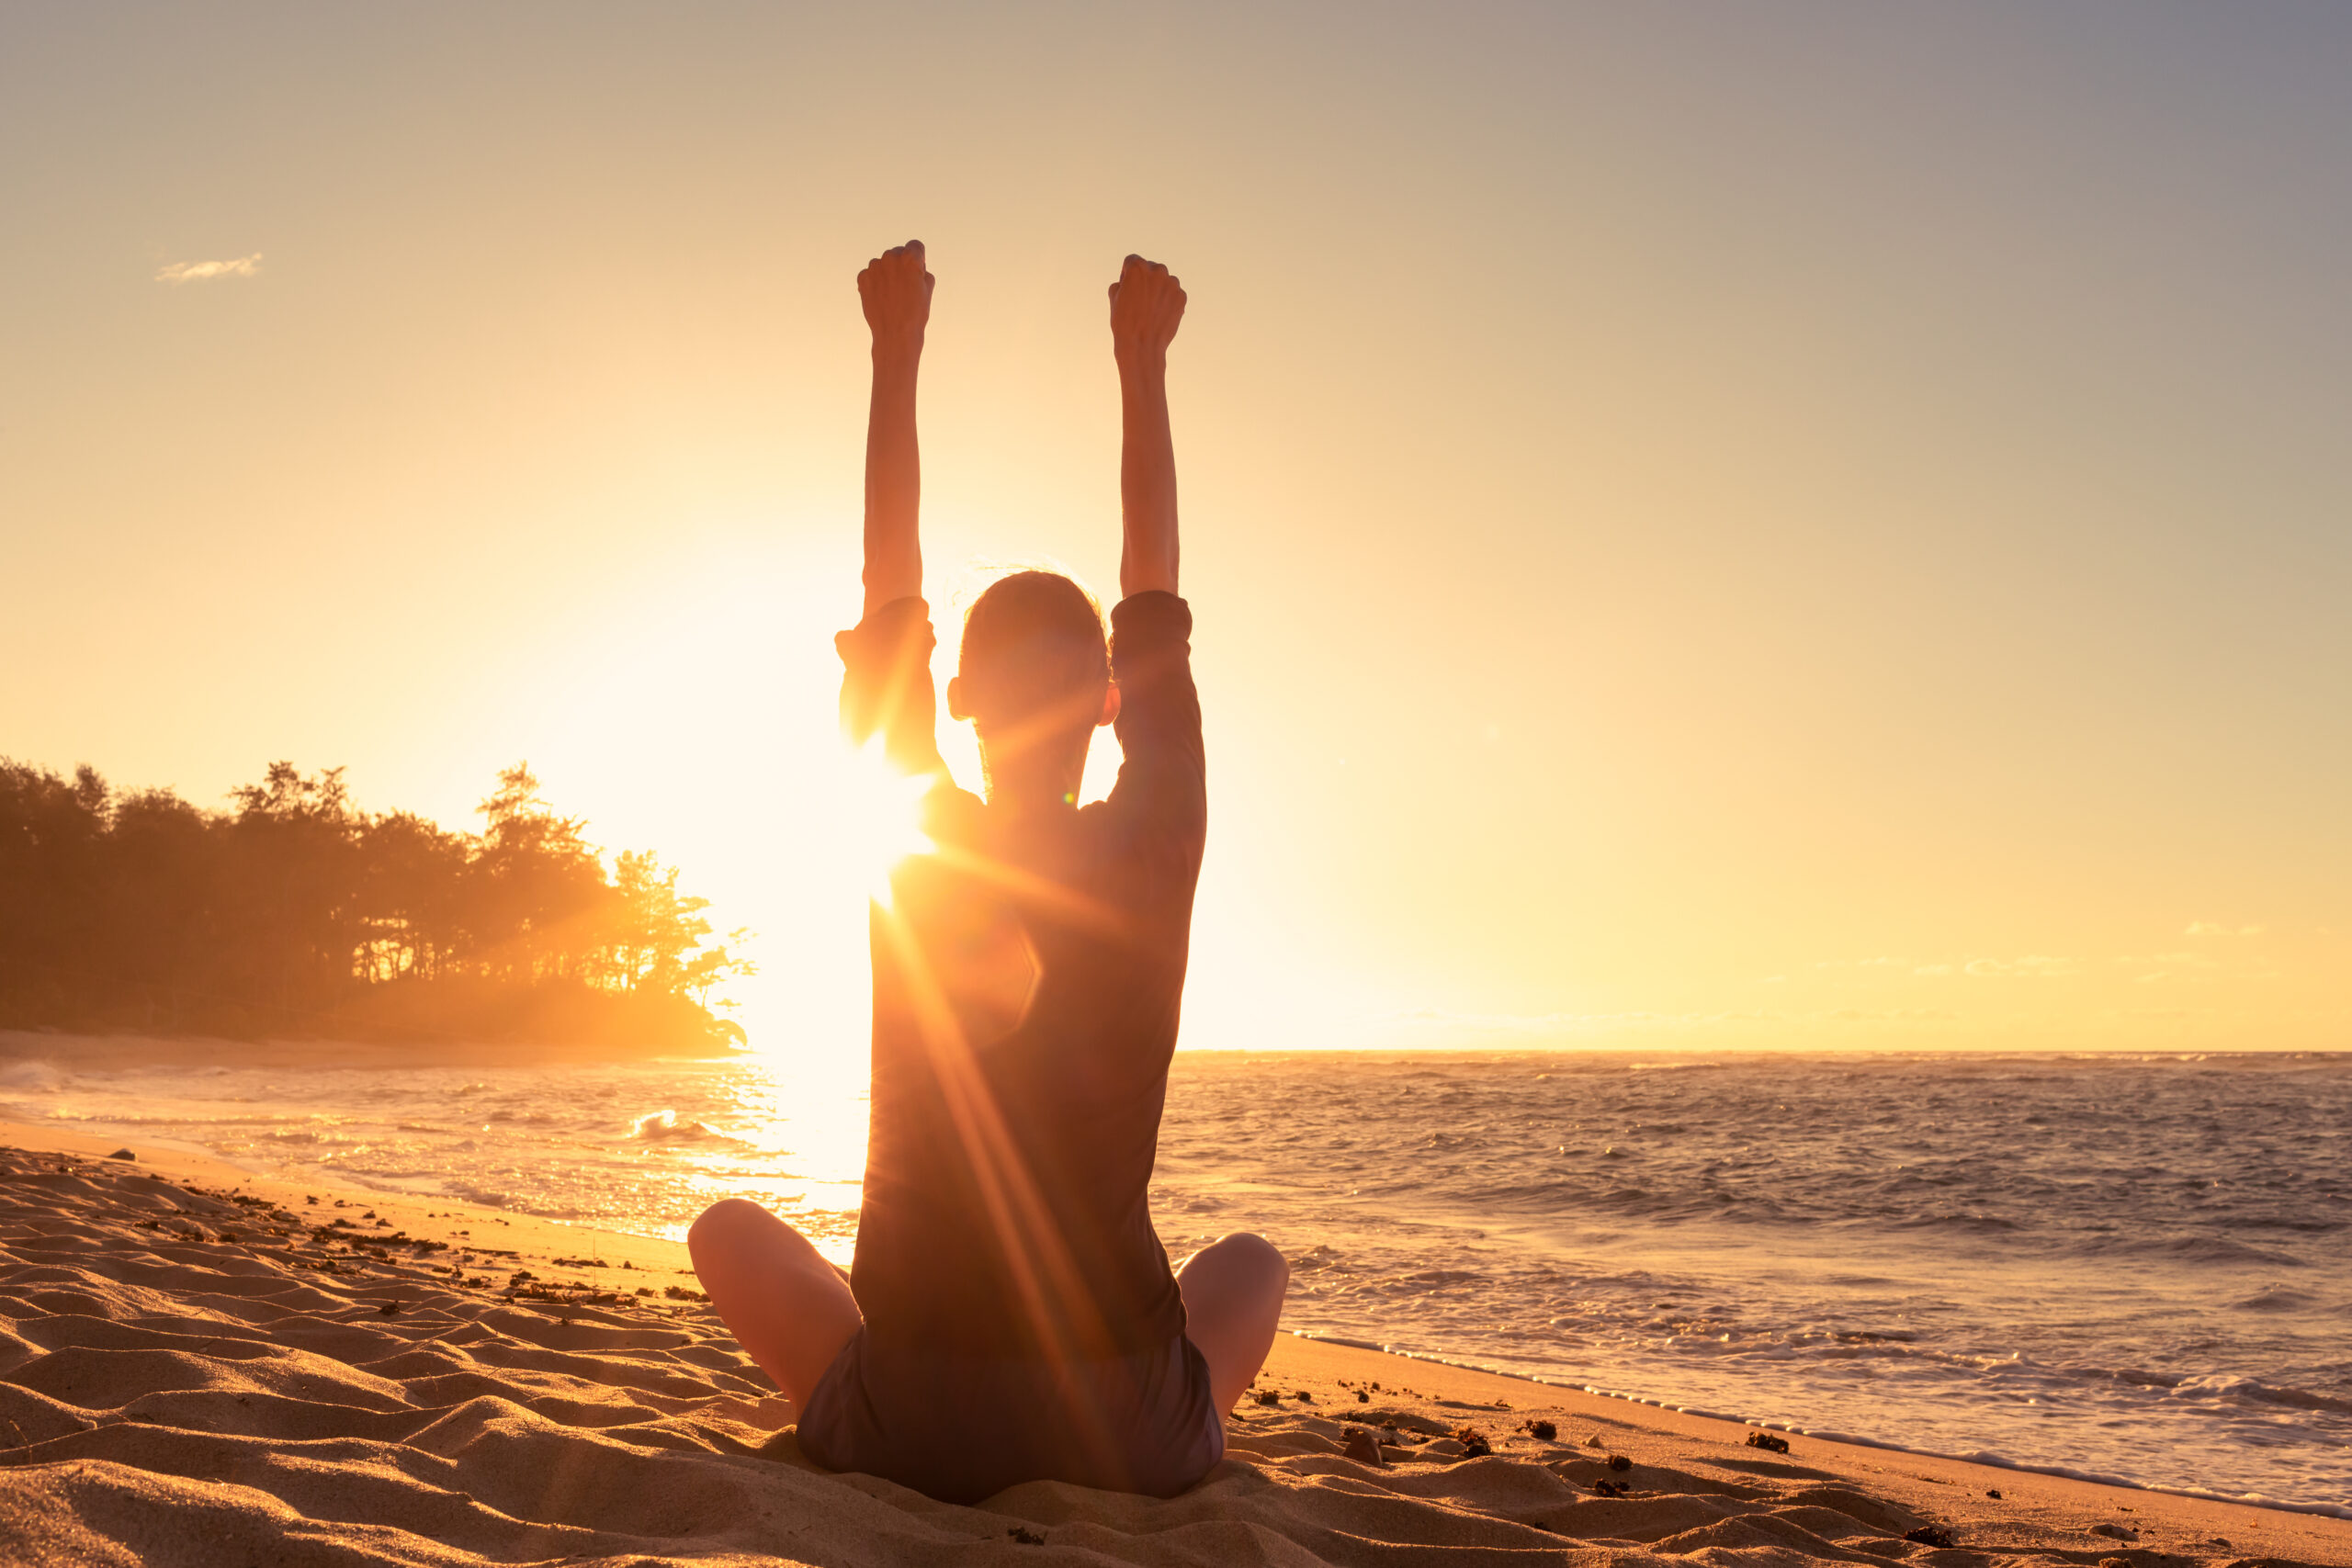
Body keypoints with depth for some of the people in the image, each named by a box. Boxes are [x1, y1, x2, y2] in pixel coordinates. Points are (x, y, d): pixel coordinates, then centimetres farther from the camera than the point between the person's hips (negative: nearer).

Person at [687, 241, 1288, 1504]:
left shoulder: (911, 845, -7)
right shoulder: (1152, 853, -7)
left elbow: (888, 597, 5)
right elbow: (1153, 603, 6)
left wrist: (897, 351, 12)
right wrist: (1143, 364, 16)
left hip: (913, 1432, 0)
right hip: (1133, 1439, 1)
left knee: (730, 1225, 28)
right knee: (1253, 1258, 34)